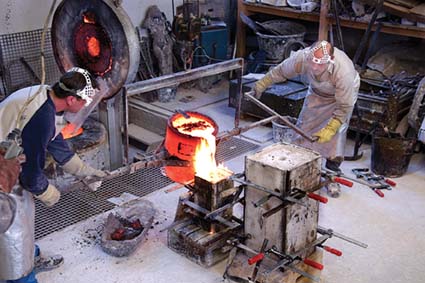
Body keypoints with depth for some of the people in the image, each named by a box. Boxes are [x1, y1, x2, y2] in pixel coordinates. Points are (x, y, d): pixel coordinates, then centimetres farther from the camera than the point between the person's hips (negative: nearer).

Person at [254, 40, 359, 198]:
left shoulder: (344, 72, -44)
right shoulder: (302, 57, -36)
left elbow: (344, 106, -32)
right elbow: (280, 71, -13)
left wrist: (330, 129, -36)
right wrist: (261, 84, -2)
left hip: (344, 94, -4)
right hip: (317, 92, 4)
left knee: (336, 134, -11)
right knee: (304, 126, 2)